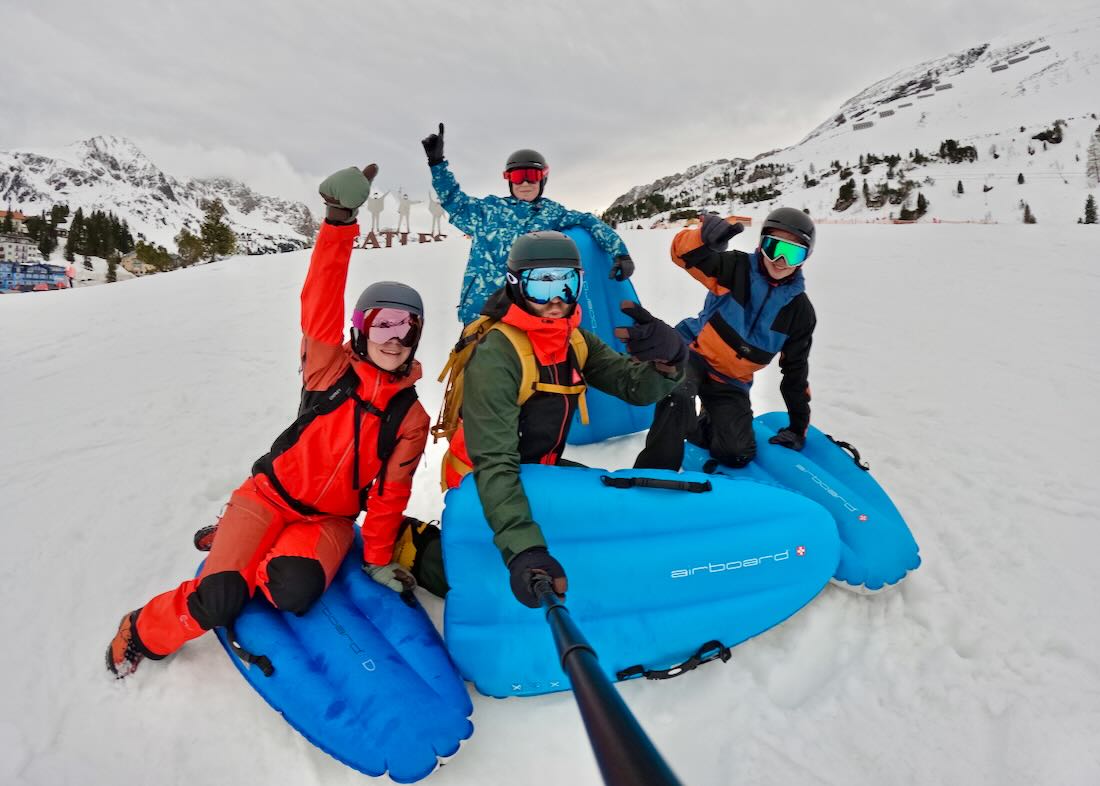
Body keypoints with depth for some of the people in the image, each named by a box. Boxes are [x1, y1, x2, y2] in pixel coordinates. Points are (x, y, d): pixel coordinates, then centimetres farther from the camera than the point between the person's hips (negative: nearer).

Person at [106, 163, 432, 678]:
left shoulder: (411, 419, -5)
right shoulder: (330, 367, -9)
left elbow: (389, 495, -2)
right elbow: (319, 301, -23)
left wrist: (378, 558, -7)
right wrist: (340, 220, -35)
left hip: (331, 520, 2)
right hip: (271, 496, -1)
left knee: (292, 592, -28)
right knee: (216, 603, -19)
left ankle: (236, 550, 6)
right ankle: (144, 632, 15)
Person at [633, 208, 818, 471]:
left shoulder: (800, 311, -2)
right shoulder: (737, 268, -9)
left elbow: (795, 370, 5)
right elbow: (685, 253, -22)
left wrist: (798, 426, 7)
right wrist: (704, 236, -47)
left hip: (731, 382, 4)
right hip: (692, 355, -3)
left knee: (737, 454, -7)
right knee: (678, 398, -37)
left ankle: (698, 426, 28)